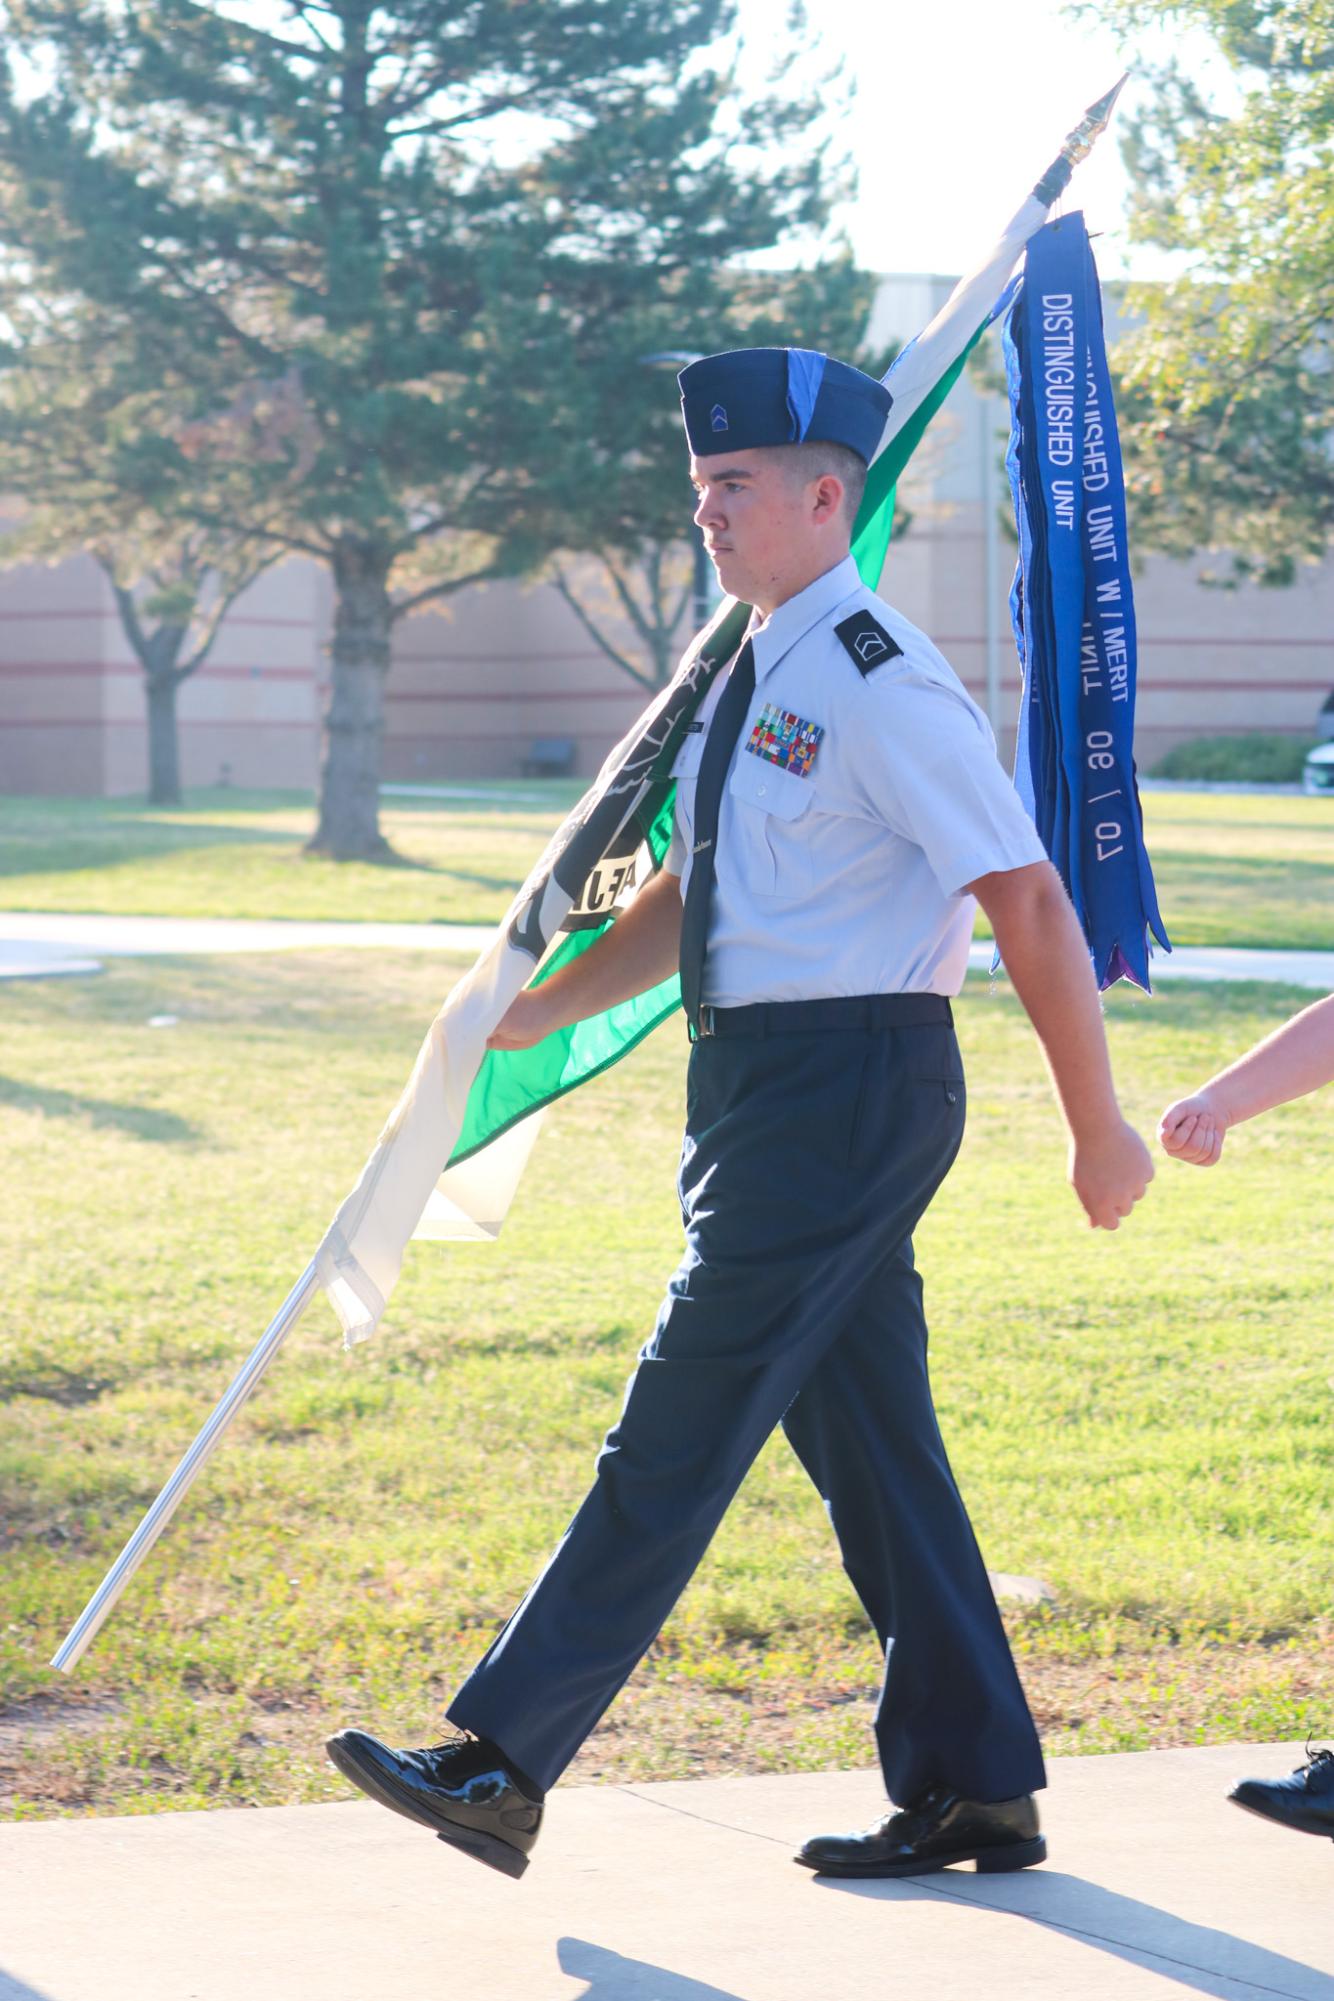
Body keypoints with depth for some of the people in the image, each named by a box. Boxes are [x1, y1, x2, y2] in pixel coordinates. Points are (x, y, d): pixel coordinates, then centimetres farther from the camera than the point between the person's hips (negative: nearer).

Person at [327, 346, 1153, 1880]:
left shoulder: (880, 684, -15)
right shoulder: (750, 674, 14)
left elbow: (1028, 903, -15)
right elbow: (691, 893, 23)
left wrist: (1096, 1128, -12)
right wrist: (548, 1009, 12)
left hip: (845, 1093, -10)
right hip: (770, 1090, 10)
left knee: (680, 1428, -9)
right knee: (869, 1439, 12)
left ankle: (503, 1767, -7)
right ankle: (972, 1794, 21)